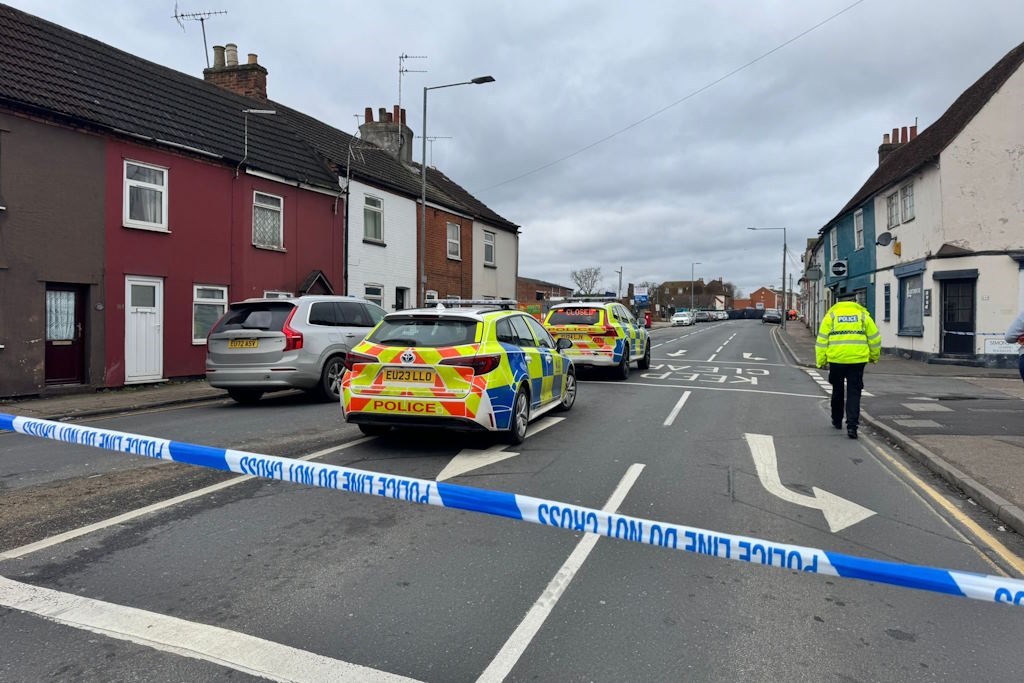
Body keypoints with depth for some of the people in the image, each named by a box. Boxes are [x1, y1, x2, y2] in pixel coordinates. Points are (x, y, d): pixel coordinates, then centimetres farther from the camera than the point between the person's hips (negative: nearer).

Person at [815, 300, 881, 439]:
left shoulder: (831, 316, 8)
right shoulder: (863, 315, 11)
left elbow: (822, 340, 2)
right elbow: (875, 338, 10)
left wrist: (821, 361, 5)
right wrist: (874, 357, 24)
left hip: (836, 359, 0)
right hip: (858, 360, 0)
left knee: (837, 390, 18)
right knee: (854, 392, 5)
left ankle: (837, 421, 31)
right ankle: (852, 425, -5)